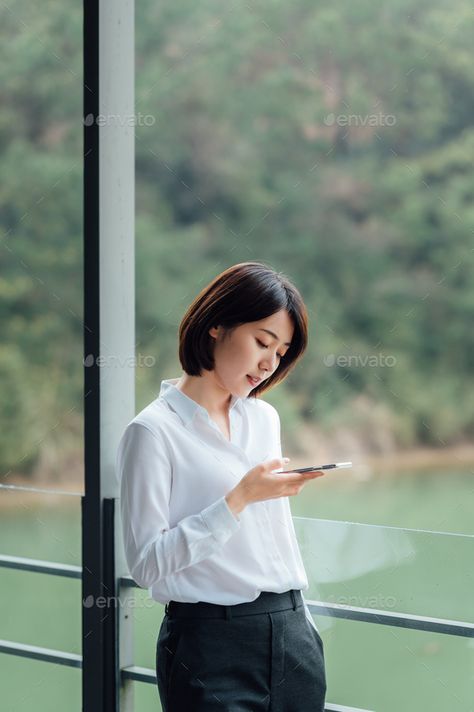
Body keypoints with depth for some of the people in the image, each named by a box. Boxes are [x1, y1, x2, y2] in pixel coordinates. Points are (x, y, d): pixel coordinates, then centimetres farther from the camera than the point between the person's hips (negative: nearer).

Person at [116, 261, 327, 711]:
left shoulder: (265, 418, 12)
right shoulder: (154, 431, -9)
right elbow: (145, 563, -17)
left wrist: (302, 626, 18)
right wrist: (239, 498, -20)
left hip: (293, 636, 6)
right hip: (213, 644, -6)